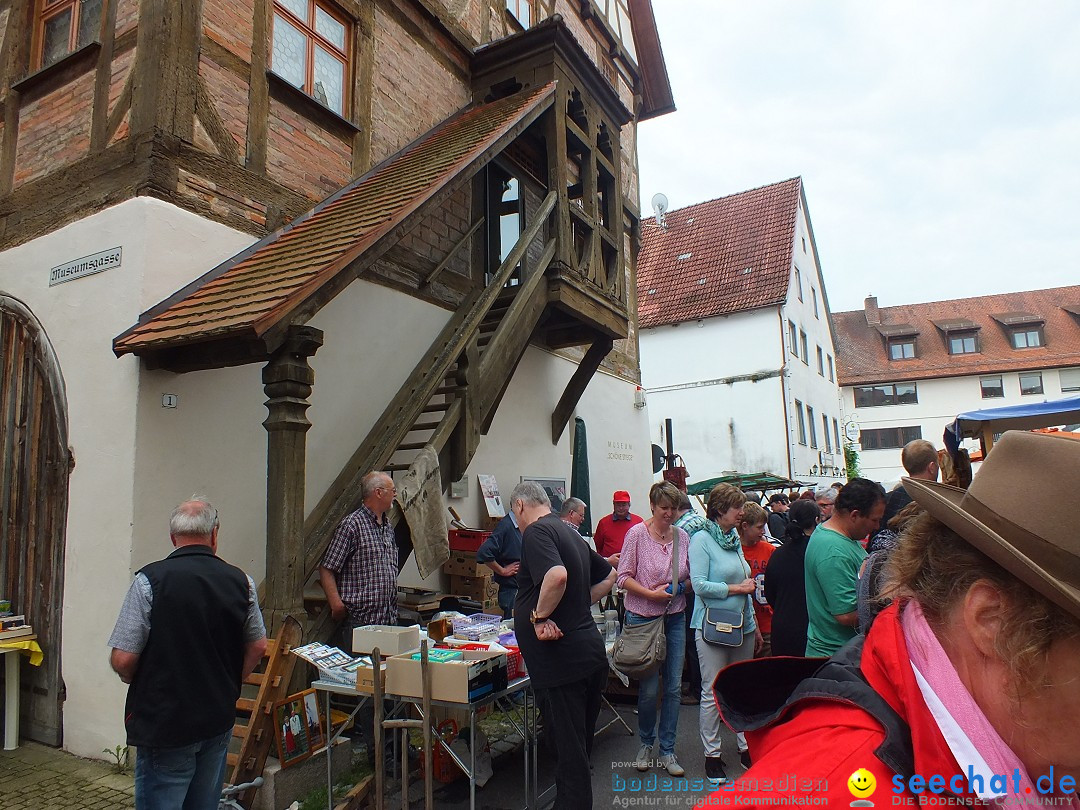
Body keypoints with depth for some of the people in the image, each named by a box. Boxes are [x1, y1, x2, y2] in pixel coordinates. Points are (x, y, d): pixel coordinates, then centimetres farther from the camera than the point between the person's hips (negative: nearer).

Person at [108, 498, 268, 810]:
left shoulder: (150, 579, -16)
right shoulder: (241, 581, -3)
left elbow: (122, 660, -15)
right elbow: (258, 646, 6)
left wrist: (136, 679, 7)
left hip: (164, 723, -4)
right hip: (219, 723, 4)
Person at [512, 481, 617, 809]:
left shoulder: (536, 532, -12)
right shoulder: (570, 533, 16)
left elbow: (557, 575, -32)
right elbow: (608, 575, 27)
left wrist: (540, 616, -18)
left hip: (562, 657, -9)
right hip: (591, 651, 9)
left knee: (569, 747, 0)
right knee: (581, 742, 20)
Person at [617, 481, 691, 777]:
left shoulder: (682, 536, 3)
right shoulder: (637, 533, -9)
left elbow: (691, 577, 15)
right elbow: (623, 577, -9)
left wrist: (683, 586, -6)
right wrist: (652, 594, -17)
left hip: (675, 618, 4)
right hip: (643, 618, -4)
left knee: (673, 687, 8)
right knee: (649, 689, 3)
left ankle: (667, 750, 24)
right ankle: (646, 744, 28)